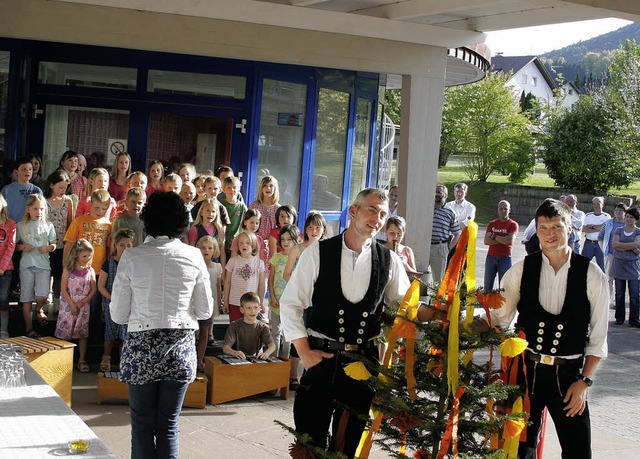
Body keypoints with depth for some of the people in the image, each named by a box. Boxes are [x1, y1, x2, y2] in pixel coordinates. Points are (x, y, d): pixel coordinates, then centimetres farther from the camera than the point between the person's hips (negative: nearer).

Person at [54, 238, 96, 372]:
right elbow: (63, 289, -8)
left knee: (83, 334, 6)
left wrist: (82, 302, -11)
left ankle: (82, 360, 12)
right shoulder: (68, 270, -6)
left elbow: (94, 289, 1)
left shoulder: (90, 270, 2)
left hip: (84, 307, 2)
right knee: (65, 333, 0)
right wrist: (72, 306, -12)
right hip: (68, 306, -2)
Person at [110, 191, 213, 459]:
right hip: (181, 347, 1)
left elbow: (118, 315, -2)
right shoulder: (193, 256, -2)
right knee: (168, 426, 10)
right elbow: (205, 311, 4)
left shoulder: (131, 257, -6)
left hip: (141, 348, -1)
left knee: (142, 425, 10)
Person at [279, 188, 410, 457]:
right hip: (322, 357, -2)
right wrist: (305, 352, -5)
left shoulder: (388, 261, 2)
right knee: (311, 437, 4)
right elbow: (290, 304, -2)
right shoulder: (318, 253, -5)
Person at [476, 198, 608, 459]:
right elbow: (500, 318, 0)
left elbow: (598, 338, -2)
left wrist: (584, 381, -7)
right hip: (526, 369, 1)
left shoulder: (592, 275, -5)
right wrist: (474, 326, -19)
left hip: (569, 374, -1)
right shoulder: (521, 271, -1)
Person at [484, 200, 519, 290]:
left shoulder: (513, 224, 0)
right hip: (491, 257, 3)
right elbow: (486, 241, -3)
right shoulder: (492, 224, 9)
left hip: (505, 259, -3)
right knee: (487, 285, 5)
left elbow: (510, 241, -16)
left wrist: (494, 236, -6)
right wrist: (502, 240, -11)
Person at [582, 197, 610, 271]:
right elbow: (583, 229, -6)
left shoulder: (606, 216, 2)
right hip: (588, 243, 2)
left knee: (601, 265, 4)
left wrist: (591, 226, -9)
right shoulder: (588, 216, 7)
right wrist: (597, 228, -13)